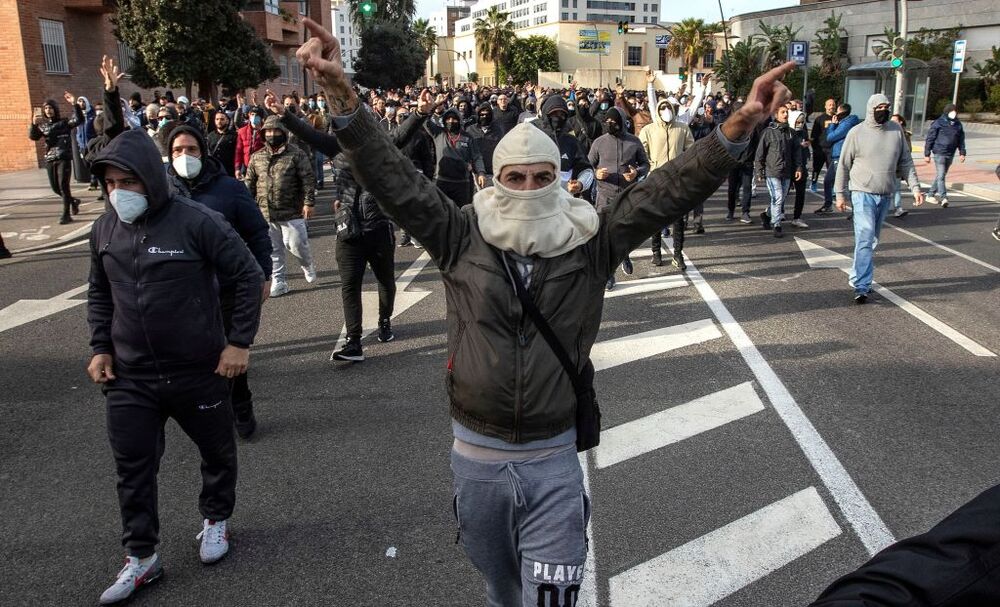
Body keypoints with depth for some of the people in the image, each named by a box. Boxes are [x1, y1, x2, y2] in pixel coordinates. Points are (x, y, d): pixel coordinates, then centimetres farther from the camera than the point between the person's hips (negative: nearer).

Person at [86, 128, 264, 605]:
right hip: (129, 377, 4)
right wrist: (100, 347, 6)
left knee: (217, 451, 15)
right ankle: (141, 557, 22)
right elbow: (99, 293, 15)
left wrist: (239, 342, -13)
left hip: (200, 370, -3)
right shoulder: (105, 229, 1)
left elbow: (248, 276, -13)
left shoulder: (196, 221, -16)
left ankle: (215, 519, 41)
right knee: (132, 467, 6)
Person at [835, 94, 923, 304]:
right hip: (863, 193, -5)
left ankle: (857, 277, 25)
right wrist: (841, 194, 0)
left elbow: (905, 162, 9)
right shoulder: (857, 133, -5)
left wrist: (915, 187, 0)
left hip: (885, 195, 5)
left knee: (872, 241, 12)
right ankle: (862, 286, -13)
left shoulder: (896, 130, 5)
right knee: (865, 239, -13)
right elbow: (843, 166, 0)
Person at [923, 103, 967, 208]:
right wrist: (927, 154, -7)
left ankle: (931, 195, 22)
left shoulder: (958, 125, 9)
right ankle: (944, 198, -16)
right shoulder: (938, 123, -5)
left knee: (941, 175, 12)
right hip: (939, 153, -6)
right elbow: (929, 139, -4)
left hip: (950, 155, 6)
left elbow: (961, 140, 15)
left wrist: (962, 153, 5)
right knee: (941, 176, -12)